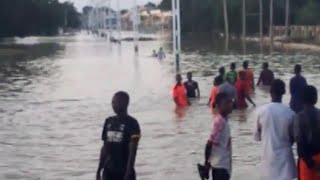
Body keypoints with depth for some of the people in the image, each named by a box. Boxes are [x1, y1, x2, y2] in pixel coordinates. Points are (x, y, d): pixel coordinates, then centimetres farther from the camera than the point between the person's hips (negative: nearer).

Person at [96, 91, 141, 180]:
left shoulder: (131, 123, -9)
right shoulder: (109, 121, 10)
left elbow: (133, 151, -13)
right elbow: (105, 147, 14)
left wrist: (128, 173, -18)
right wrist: (99, 170, 12)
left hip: (124, 171, -6)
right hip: (108, 170, 6)